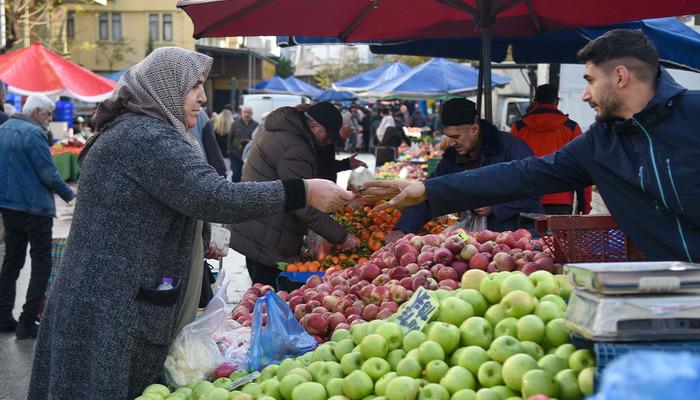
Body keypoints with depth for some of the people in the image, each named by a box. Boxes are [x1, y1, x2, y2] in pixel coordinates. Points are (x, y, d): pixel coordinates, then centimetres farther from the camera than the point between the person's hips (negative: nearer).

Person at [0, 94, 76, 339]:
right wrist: (69, 195, -4)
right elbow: (49, 175, -17)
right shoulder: (34, 133, -17)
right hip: (34, 208, -8)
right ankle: (27, 323, -4)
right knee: (41, 264, -1)